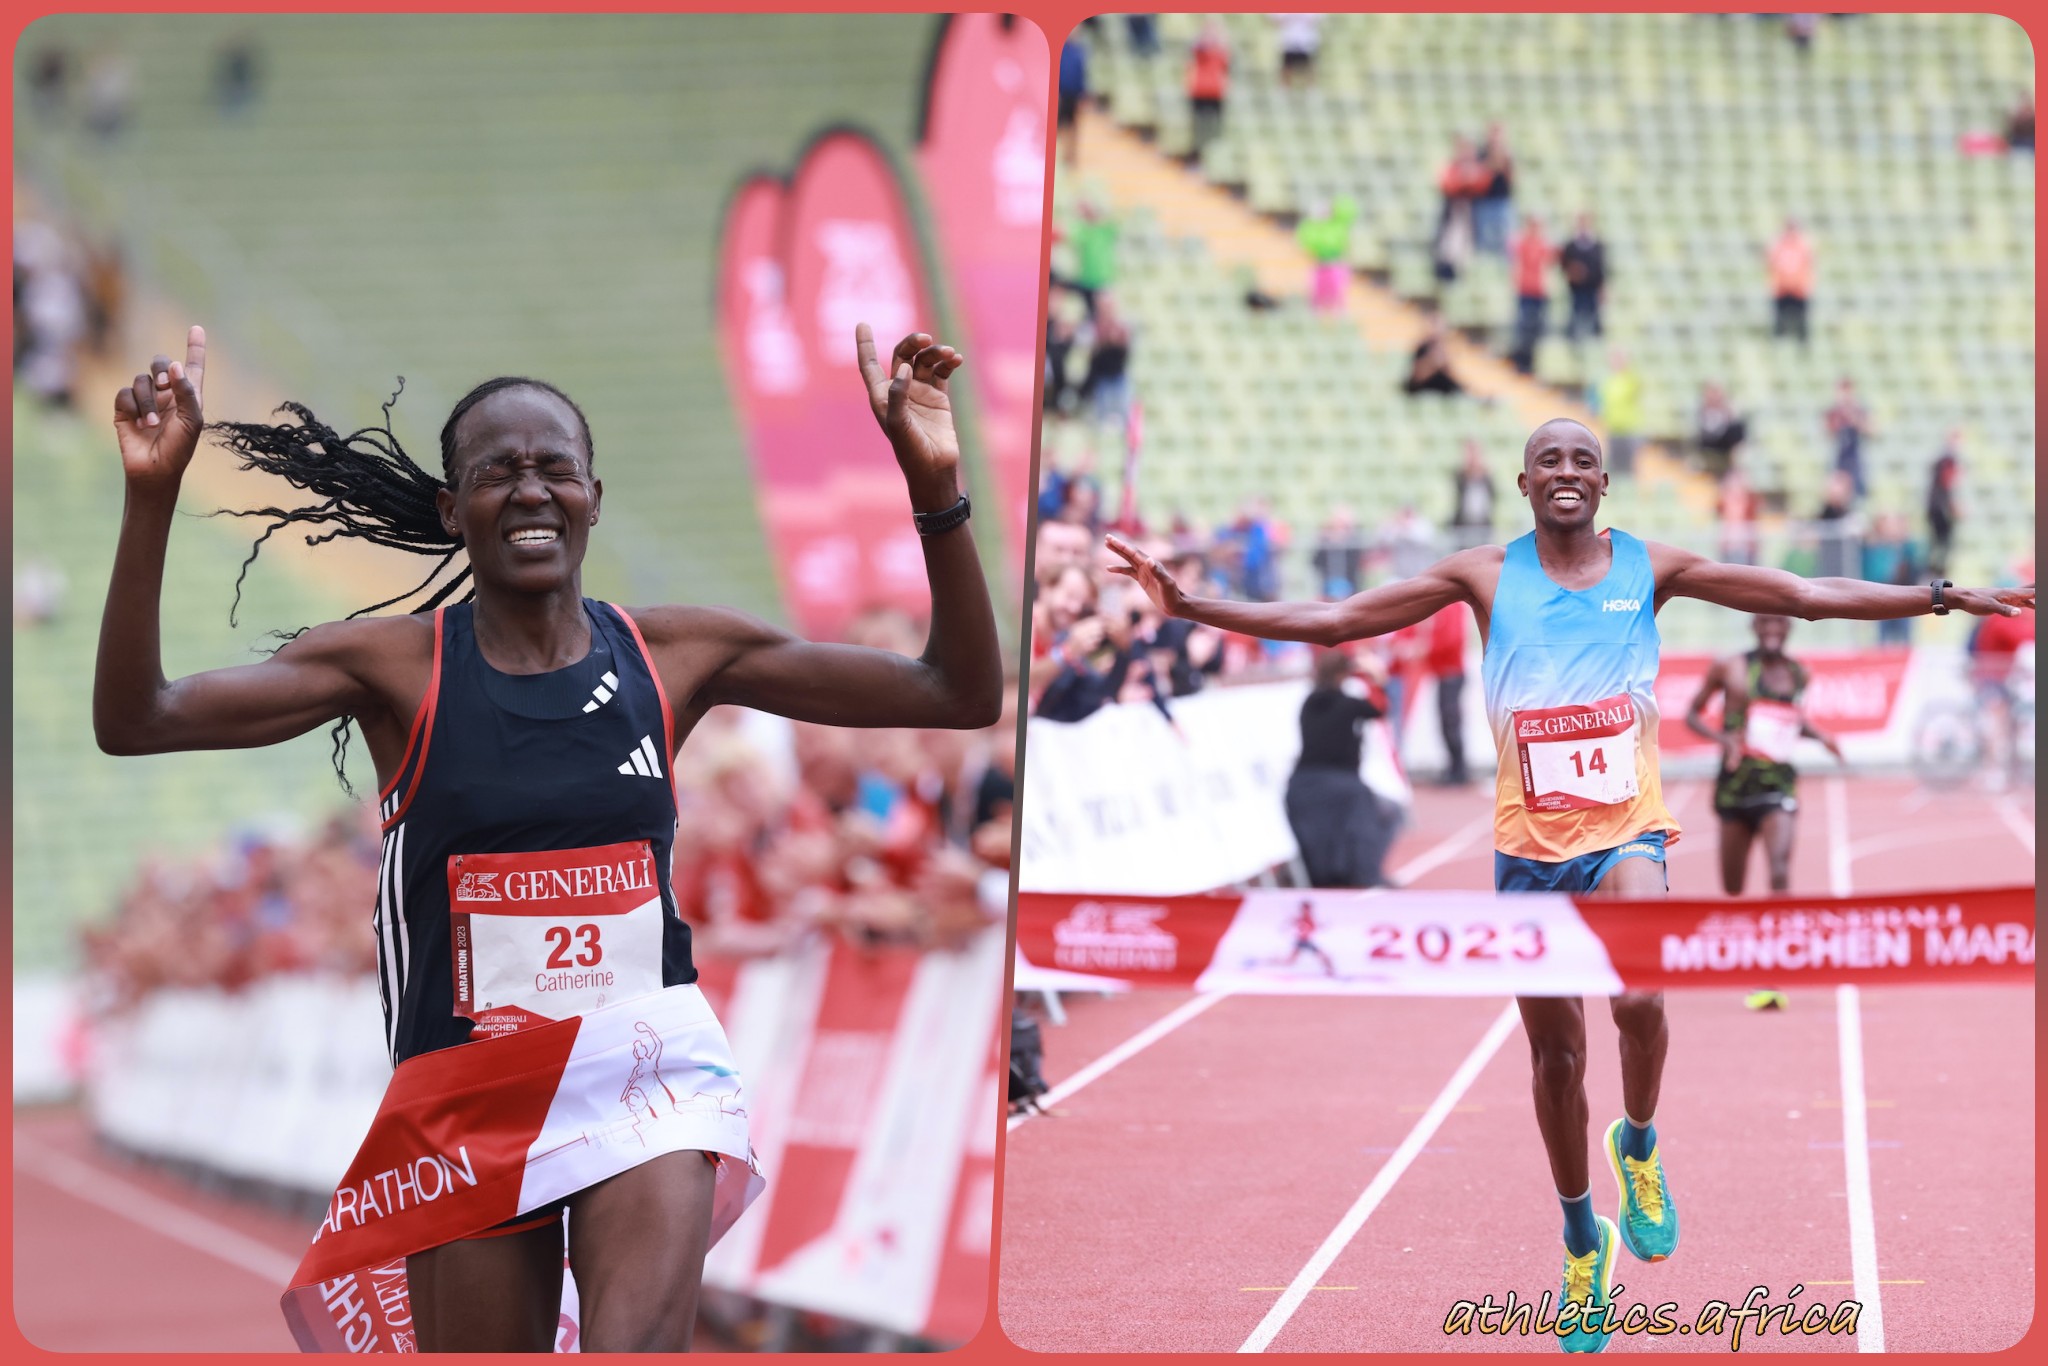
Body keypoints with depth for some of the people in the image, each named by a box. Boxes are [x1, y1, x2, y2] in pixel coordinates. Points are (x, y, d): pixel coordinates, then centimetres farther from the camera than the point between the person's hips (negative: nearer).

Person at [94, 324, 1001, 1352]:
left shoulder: (677, 653, 2)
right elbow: (135, 719, -11)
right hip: (465, 1091, 0)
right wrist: (153, 497, -23)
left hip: (648, 1073, 0)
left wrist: (935, 489, -13)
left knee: (638, 1349, -24)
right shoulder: (395, 667, -2)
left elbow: (961, 693, 1)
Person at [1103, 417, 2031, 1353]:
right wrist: (1191, 608, -8)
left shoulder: (1649, 569, 1)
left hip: (1627, 831, -1)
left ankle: (1640, 1146, 2)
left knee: (1640, 998, -29)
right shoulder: (1486, 575, 1)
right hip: (1528, 845, 2)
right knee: (1556, 1057, 8)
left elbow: (1807, 595, 3)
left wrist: (1945, 599, -1)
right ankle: (1583, 1238, 30)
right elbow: (1333, 620, -1)